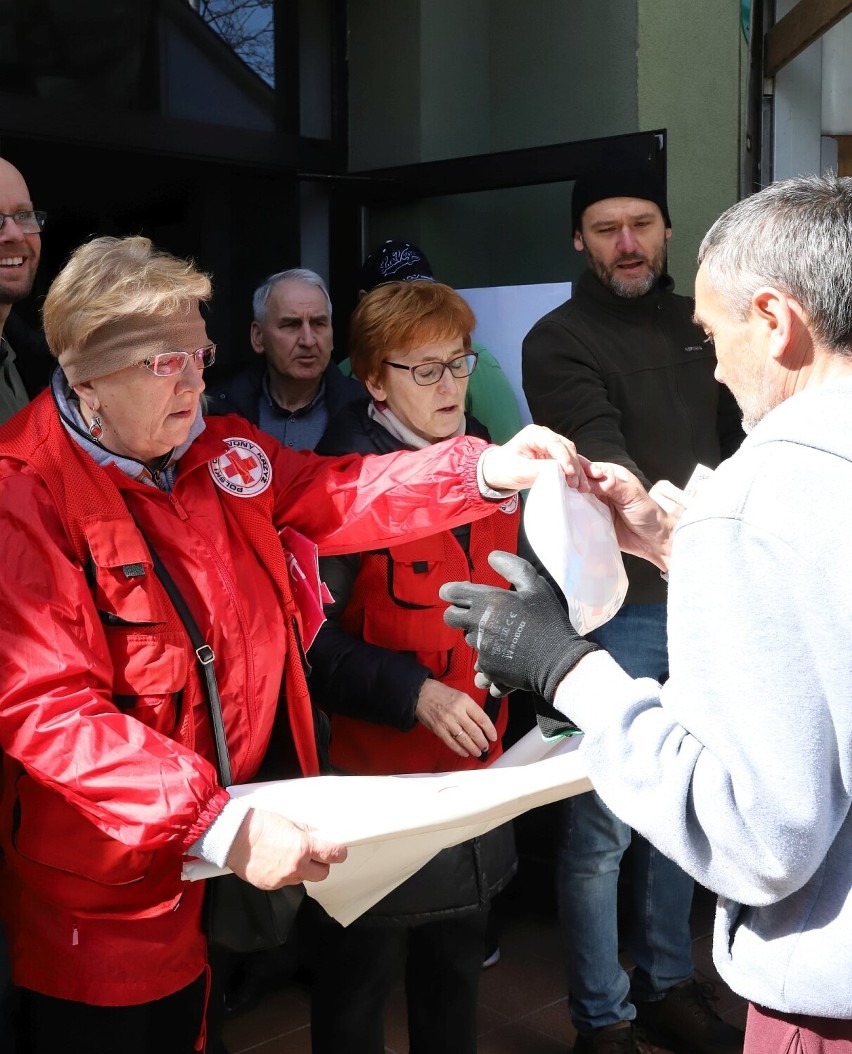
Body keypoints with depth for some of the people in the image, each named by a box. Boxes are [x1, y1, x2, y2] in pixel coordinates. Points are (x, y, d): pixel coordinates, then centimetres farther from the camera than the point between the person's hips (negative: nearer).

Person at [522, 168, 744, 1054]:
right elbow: (603, 460, -21)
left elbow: (740, 435, 16)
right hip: (616, 609, -6)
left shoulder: (698, 325, 11)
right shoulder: (559, 341, -7)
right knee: (602, 827, 1)